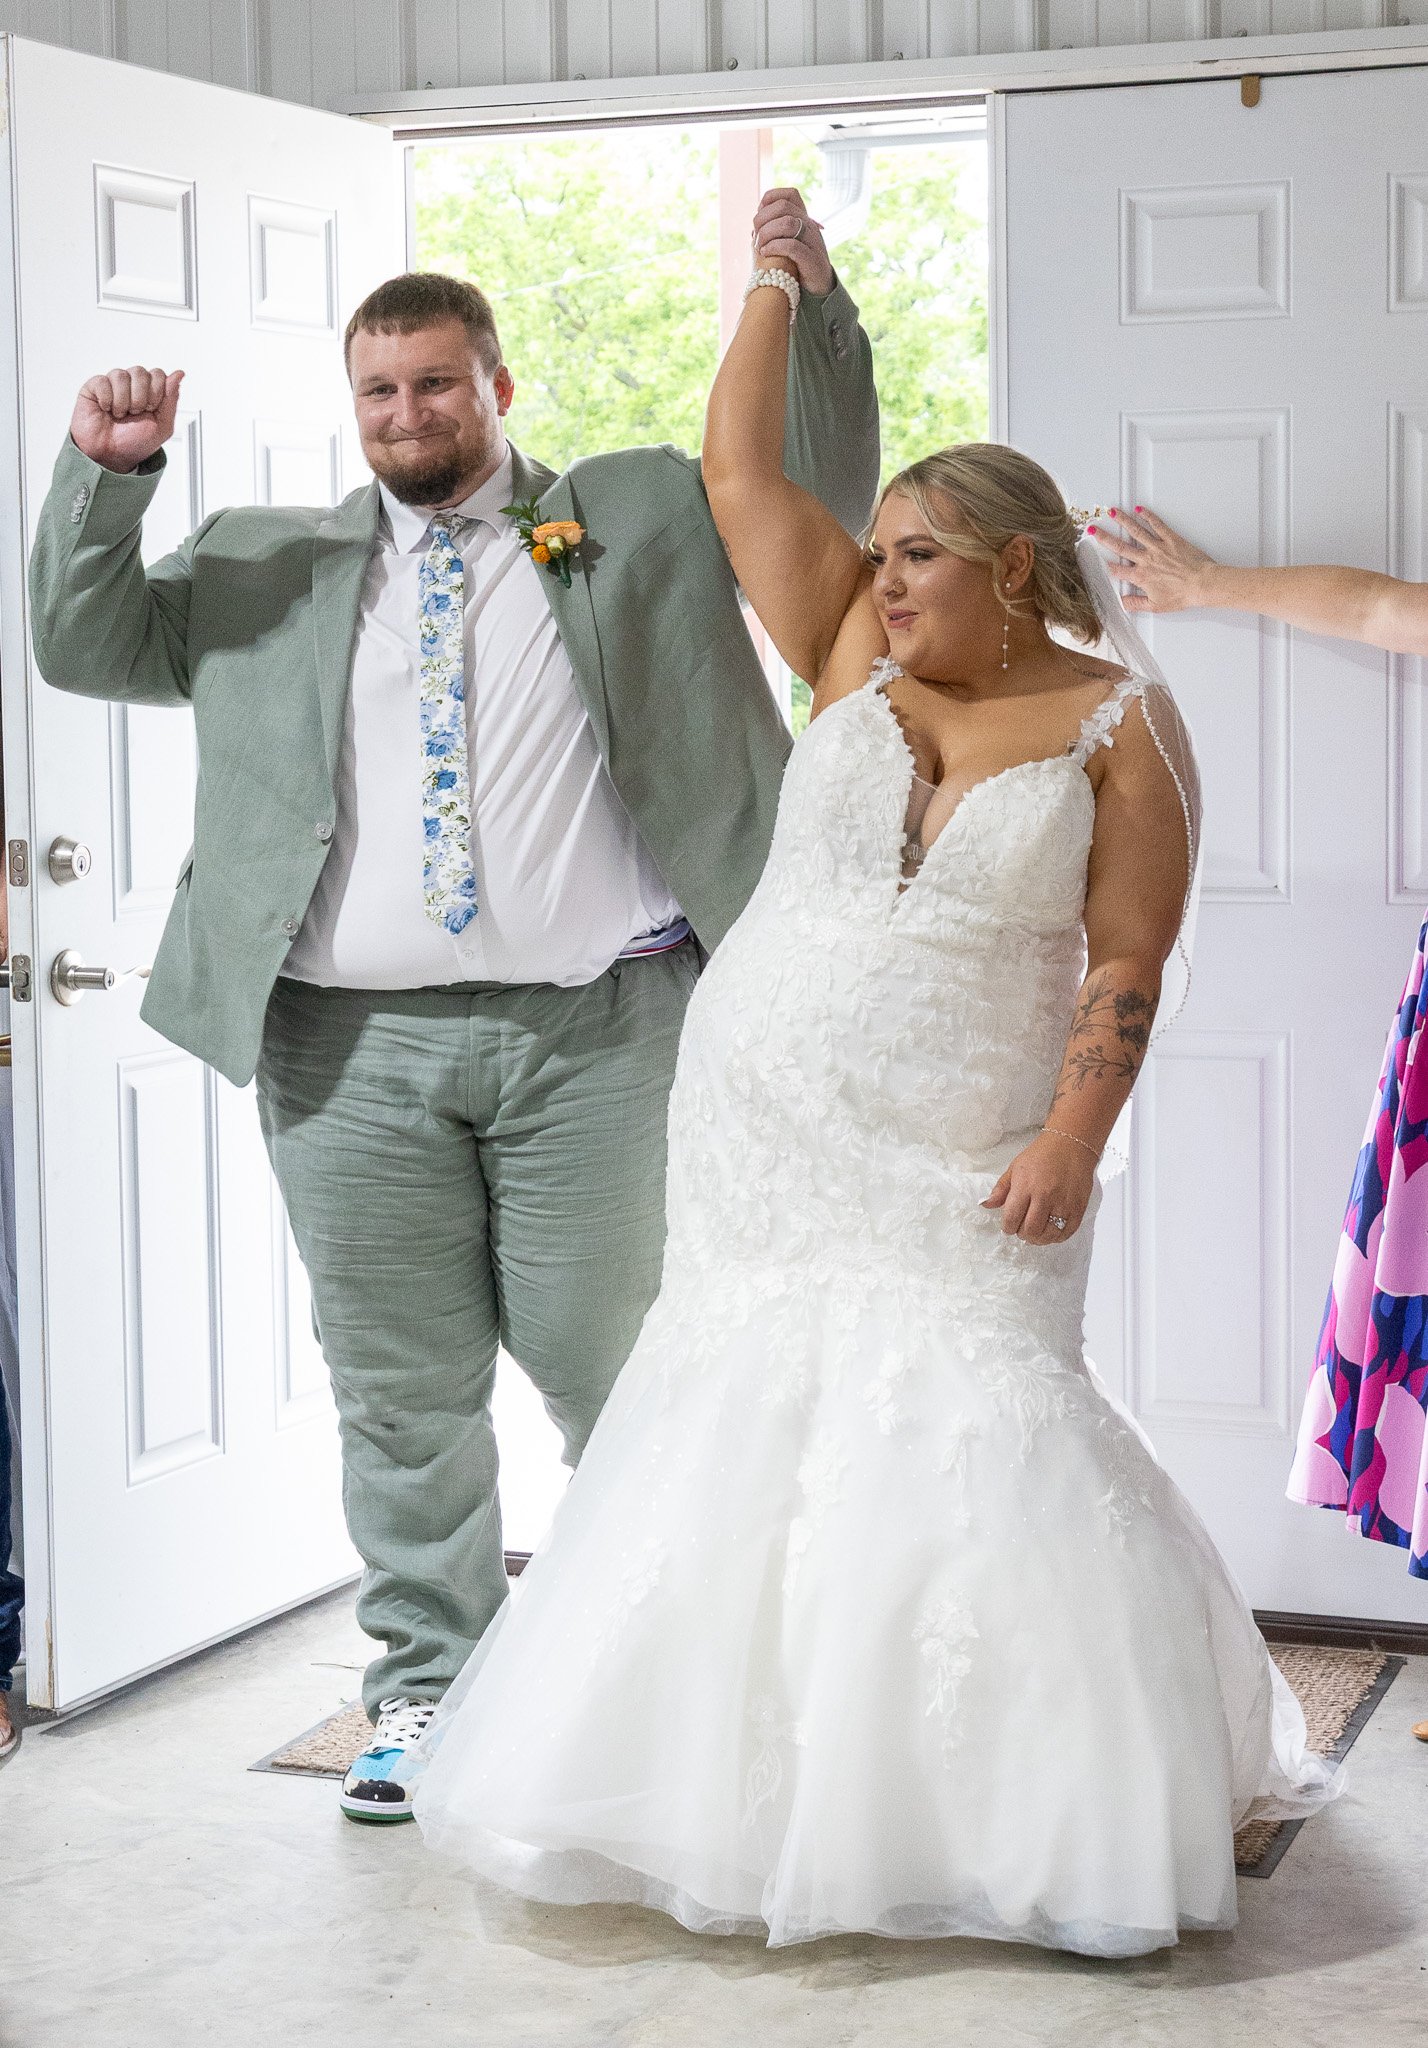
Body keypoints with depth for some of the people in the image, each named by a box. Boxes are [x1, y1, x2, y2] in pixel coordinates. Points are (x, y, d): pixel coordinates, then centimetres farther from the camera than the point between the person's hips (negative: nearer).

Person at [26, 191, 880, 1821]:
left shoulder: (640, 518, 14)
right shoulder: (270, 568, 17)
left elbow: (822, 496, 10)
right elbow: (83, 645, 14)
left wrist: (808, 304, -2)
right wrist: (103, 471, 0)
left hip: (595, 1031, -2)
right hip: (354, 1047, 2)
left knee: (616, 1370, 4)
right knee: (400, 1389, 7)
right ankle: (427, 1684, 21)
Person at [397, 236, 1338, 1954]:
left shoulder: (1119, 725, -3)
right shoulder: (857, 655, 6)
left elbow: (1130, 961, -8)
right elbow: (739, 473, 7)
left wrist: (1071, 1141, -16)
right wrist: (773, 289, 9)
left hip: (961, 1166, -4)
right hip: (765, 1133, 4)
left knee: (978, 1426, -9)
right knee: (746, 1412, 4)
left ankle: (1060, 1822, 4)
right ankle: (755, 1786, 18)